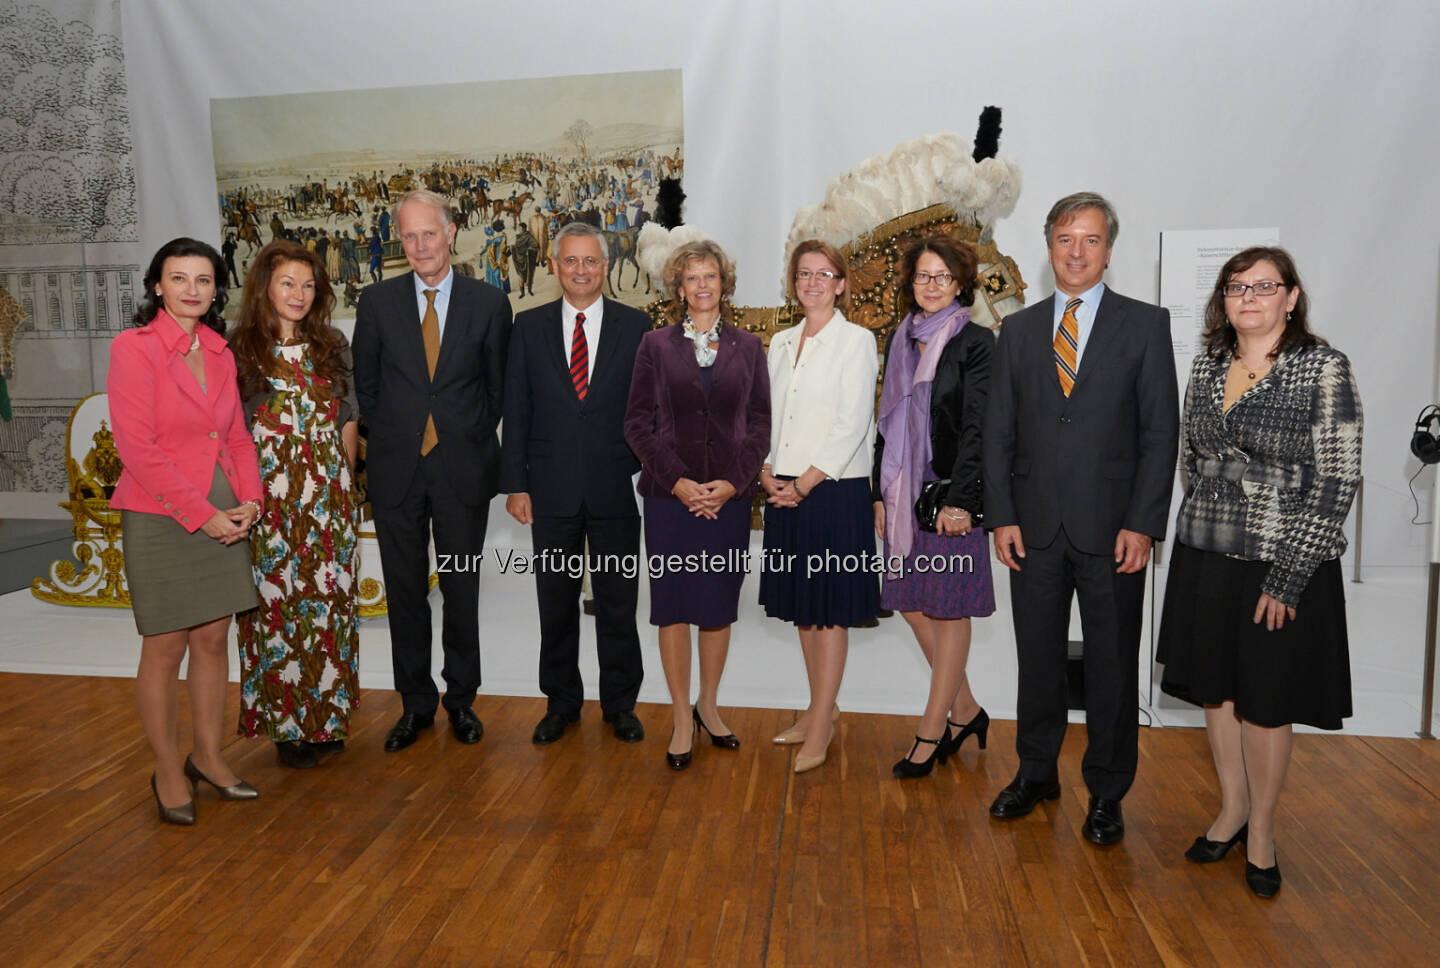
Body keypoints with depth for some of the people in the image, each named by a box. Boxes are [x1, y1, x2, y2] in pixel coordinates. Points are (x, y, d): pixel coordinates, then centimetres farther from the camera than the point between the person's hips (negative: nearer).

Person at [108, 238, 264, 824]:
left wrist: (249, 500, -2)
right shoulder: (133, 347, -8)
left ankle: (208, 757, 26)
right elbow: (137, 446, -14)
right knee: (166, 648, 4)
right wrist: (200, 513, -15)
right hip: (160, 516, -5)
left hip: (224, 516, 6)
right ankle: (167, 771, 20)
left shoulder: (220, 353, 10)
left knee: (213, 639, 11)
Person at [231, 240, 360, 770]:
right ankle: (286, 723, 15)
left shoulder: (333, 345, 8)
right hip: (268, 493, -2)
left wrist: (343, 481, 5)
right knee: (276, 602, 2)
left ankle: (327, 716, 18)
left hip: (328, 492, 2)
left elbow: (348, 418, 10)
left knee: (328, 600, 5)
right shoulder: (240, 350, 1)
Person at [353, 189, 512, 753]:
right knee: (405, 590, 9)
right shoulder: (377, 301, 3)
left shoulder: (489, 303, 0)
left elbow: (498, 386, 6)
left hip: (462, 469, -1)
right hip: (397, 470, 1)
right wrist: (391, 437, 5)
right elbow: (366, 383, 10)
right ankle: (415, 704, 24)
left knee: (462, 589, 8)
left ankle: (461, 699, 25)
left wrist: (472, 441, 3)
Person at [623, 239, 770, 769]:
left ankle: (708, 705, 27)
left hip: (729, 495, 1)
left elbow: (760, 423, 5)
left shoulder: (748, 347, 8)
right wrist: (677, 481, -10)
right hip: (669, 495, -1)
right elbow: (638, 422, 1)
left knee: (719, 605, 8)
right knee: (672, 604, 3)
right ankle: (682, 718, 16)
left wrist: (732, 483, -9)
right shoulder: (655, 345, 5)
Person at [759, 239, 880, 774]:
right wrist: (767, 473, -3)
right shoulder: (781, 343, 14)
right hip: (786, 491, 6)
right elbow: (767, 416, 14)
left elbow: (852, 424, -12)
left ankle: (820, 729, 9)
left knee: (831, 610, 0)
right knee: (801, 606, 13)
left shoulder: (856, 340, -4)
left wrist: (804, 484, -15)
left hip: (834, 490, -6)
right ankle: (820, 708, 27)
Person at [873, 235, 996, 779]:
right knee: (911, 603, 10)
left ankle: (930, 733, 13)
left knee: (950, 610, 3)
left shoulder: (976, 343, -5)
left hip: (951, 495, -6)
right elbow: (887, 422, 13)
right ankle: (965, 711, 28)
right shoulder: (901, 341, 12)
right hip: (904, 492, 7)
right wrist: (880, 494, 9)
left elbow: (978, 429, -10)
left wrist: (960, 502, -16)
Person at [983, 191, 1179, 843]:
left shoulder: (1145, 324, 2)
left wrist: (1143, 524, -10)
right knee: (1037, 658, 13)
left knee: (1113, 665, 8)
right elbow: (998, 430, 7)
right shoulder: (1018, 329, 9)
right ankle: (1036, 772, 30)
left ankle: (1106, 793, 24)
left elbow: (1161, 432, -3)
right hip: (1034, 527, 2)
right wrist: (1001, 516, -1)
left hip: (1112, 528, -2)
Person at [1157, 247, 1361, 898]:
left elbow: (1336, 480, -12)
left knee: (1265, 704, 7)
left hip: (1281, 567, -4)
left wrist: (1288, 576, -15)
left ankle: (1261, 832, 27)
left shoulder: (1323, 368, -9)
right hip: (1203, 558, 5)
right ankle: (1232, 809, 34)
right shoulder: (1207, 366, 6)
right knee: (1214, 692, 14)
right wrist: (1214, 519, 12)